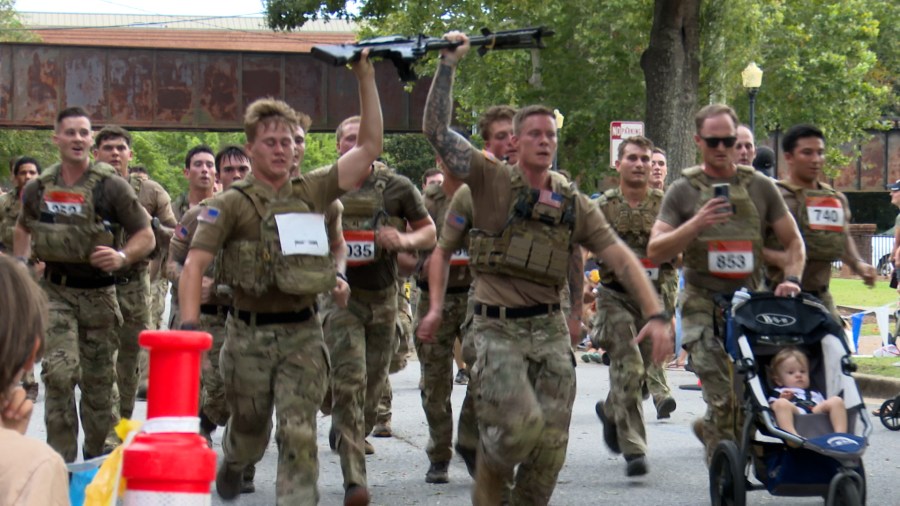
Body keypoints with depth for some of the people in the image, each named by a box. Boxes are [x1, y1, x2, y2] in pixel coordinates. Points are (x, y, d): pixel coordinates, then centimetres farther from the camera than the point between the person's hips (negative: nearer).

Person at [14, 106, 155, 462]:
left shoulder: (112, 187, -4)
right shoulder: (38, 189, 5)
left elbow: (146, 237, -3)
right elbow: (24, 227, 26)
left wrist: (122, 257, -22)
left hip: (99, 294, -1)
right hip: (56, 291, 1)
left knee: (98, 380, 8)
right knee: (60, 373, -15)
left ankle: (97, 456, 23)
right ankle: (61, 458, -11)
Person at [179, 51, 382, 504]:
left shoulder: (311, 193, 5)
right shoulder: (231, 204, -4)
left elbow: (369, 147, 1)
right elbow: (194, 265, -10)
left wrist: (366, 80, -5)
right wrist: (189, 324, -24)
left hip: (302, 332, 1)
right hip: (249, 334, -1)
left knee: (299, 434, -9)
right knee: (250, 430, 16)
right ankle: (232, 465, 49)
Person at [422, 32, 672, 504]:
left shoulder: (574, 203, 8)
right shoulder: (492, 181, -1)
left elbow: (622, 258, 4)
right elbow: (437, 130, -9)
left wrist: (656, 315, -8)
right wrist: (447, 64, -11)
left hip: (550, 329, 4)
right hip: (499, 328, -4)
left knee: (551, 439, 0)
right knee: (522, 424, -21)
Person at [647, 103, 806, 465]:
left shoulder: (760, 187, 9)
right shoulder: (683, 191, 4)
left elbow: (793, 241, 15)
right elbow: (655, 252, -2)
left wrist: (791, 279, -4)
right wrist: (696, 224, -17)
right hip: (703, 305, -2)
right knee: (723, 397, -14)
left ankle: (710, 428, 27)